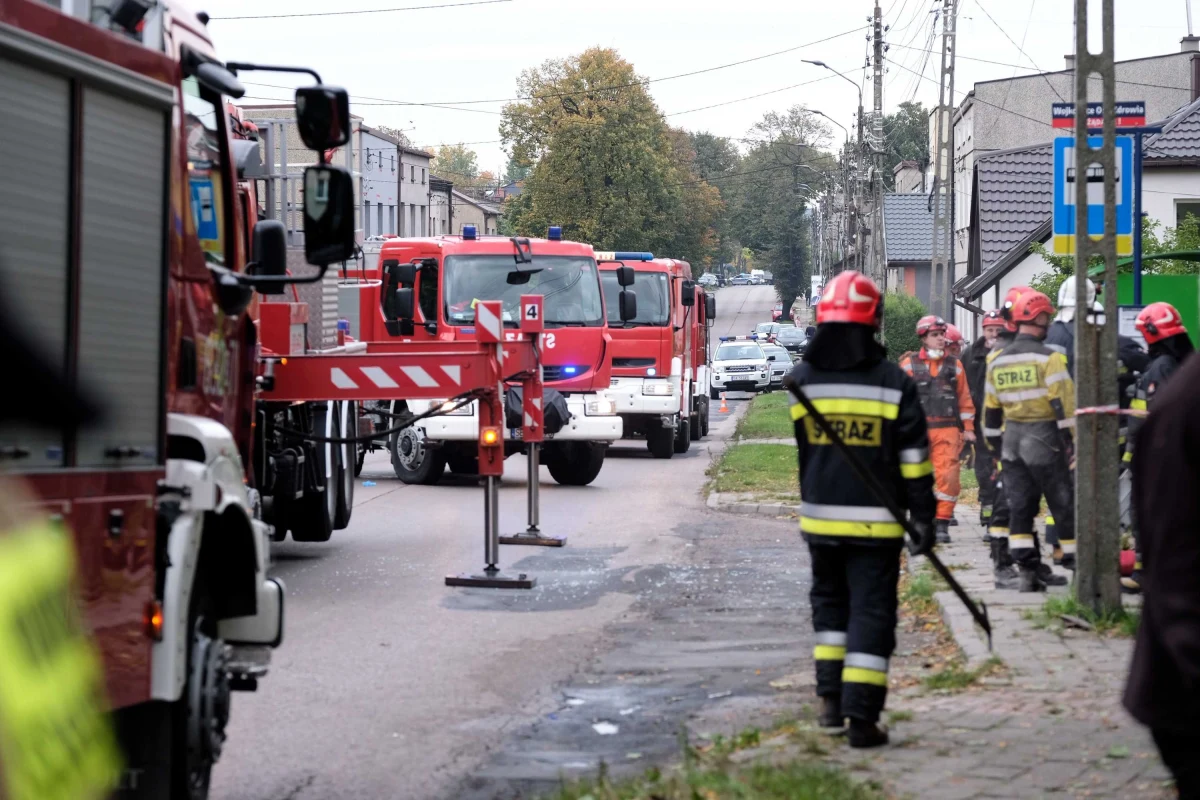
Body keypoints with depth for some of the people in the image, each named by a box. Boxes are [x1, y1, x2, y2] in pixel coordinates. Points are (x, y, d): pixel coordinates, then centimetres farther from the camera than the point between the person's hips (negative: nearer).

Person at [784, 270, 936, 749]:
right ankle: (862, 717, -3)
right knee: (871, 611, 2)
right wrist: (923, 516, 0)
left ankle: (831, 697, 20)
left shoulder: (801, 380, -2)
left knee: (830, 600, 21)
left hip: (820, 517, 2)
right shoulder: (893, 383, -7)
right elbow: (914, 459, -5)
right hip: (876, 520, -2)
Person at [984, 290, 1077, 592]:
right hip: (1044, 439, -6)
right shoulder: (1048, 358, -11)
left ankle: (1027, 570, 5)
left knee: (1020, 507, 8)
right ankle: (1077, 564, 5)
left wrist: (996, 447, 22)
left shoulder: (997, 362, 9)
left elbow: (991, 411, 14)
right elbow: (1064, 404, -16)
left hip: (1012, 441, 6)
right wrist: (1074, 441, -12)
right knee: (1065, 505, 3)